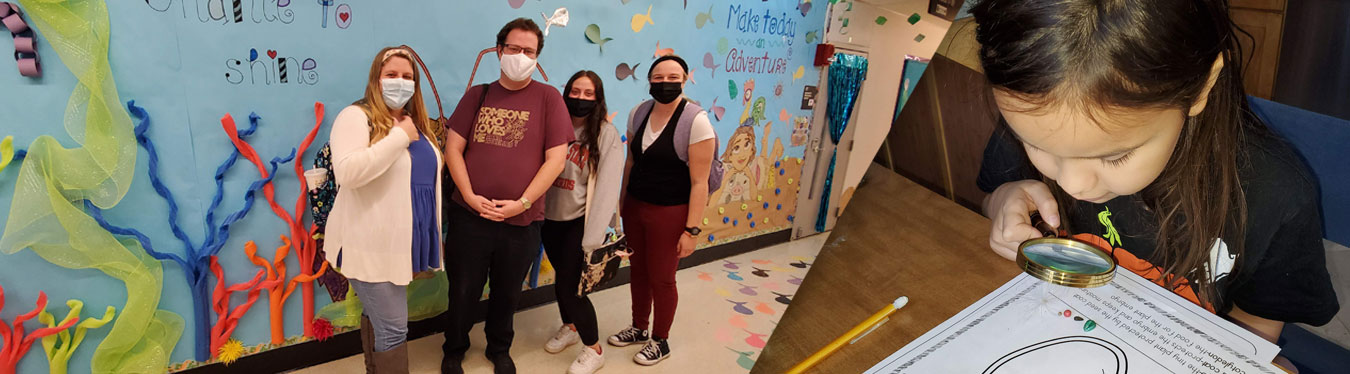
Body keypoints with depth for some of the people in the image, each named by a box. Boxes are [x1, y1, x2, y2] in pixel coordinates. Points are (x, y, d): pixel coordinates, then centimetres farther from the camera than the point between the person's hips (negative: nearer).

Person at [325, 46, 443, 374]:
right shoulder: (357, 117, -12)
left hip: (402, 241, 7)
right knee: (393, 327, -3)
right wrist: (399, 137, -23)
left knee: (376, 315, 20)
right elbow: (346, 172, -28)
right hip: (372, 245, -7)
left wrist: (432, 236, 17)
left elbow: (429, 176, 19)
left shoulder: (419, 123, 12)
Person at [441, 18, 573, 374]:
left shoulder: (548, 97, -2)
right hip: (469, 215, 1)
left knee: (507, 292, 17)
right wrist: (470, 196, -10)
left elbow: (556, 157, -7)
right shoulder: (478, 95, 6)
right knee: (463, 291, 13)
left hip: (522, 221, -1)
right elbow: (453, 148, 3)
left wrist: (522, 203, -13)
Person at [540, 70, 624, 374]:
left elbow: (607, 186, -16)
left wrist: (594, 236, -19)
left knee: (568, 286, -2)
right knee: (562, 279, 19)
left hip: (579, 221, -4)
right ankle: (569, 328, 46)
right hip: (551, 218, 5)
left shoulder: (606, 134, -12)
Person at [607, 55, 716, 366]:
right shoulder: (639, 113, 2)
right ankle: (639, 329, 38)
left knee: (661, 279, 8)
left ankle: (660, 341, 29)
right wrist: (622, 203, 14)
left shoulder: (696, 121, -17)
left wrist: (691, 230, -16)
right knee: (638, 271, 16)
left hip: (670, 212, -5)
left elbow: (699, 182, -16)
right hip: (635, 207, 5)